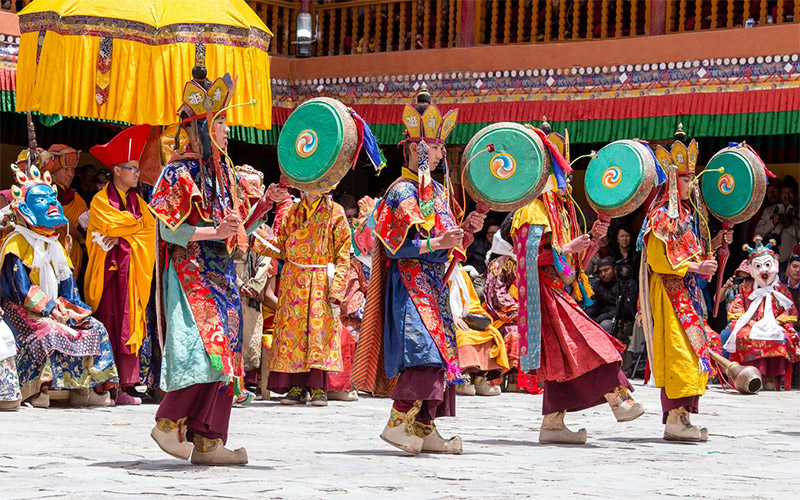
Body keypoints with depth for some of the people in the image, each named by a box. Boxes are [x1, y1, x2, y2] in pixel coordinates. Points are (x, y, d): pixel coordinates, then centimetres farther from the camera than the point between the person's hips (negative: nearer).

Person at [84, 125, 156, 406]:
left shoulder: (137, 202, 17)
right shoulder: (101, 200, 3)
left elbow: (149, 229, 4)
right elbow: (110, 225, -11)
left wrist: (121, 237, -9)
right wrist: (134, 224, 2)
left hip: (131, 270, 5)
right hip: (108, 268, -5)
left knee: (129, 326, -1)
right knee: (107, 323, -9)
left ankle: (124, 387, -2)